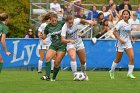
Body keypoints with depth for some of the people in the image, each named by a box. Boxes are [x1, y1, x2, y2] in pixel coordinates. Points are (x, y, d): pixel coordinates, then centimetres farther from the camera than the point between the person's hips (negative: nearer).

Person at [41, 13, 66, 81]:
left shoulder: (61, 23, -10)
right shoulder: (48, 27, -2)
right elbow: (44, 36, 7)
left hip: (62, 46, -2)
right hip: (53, 45, 2)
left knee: (57, 63, -9)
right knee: (48, 57, -24)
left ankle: (54, 78, 11)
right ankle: (47, 76, -24)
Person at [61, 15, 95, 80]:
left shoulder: (75, 21, -15)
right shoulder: (64, 28, -26)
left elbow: (81, 20, 10)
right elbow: (63, 40, -32)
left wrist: (88, 22, 4)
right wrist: (70, 40, -47)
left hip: (79, 43, 4)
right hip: (70, 44, -4)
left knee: (83, 61, 11)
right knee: (73, 58, -30)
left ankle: (84, 74, 35)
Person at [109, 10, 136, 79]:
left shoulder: (129, 24, 6)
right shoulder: (120, 23, -13)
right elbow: (114, 32, -14)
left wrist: (131, 39, 8)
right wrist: (120, 39, -22)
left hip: (128, 43, 5)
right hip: (121, 43, -5)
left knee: (132, 57, -13)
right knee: (118, 59, 6)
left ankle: (130, 73, -5)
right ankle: (112, 71, 29)